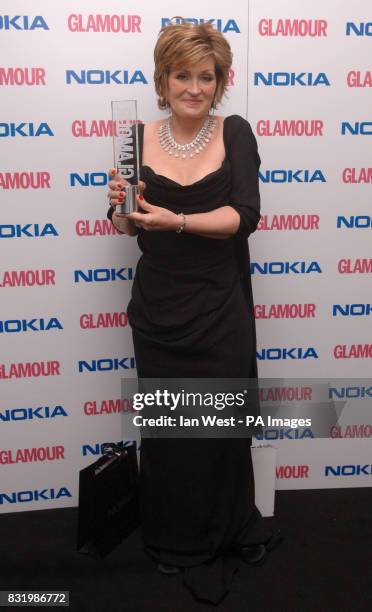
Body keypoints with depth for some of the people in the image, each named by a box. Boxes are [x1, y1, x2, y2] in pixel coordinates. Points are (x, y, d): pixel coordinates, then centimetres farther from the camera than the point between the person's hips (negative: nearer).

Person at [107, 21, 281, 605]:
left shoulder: (235, 133, -2)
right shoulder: (140, 137, 2)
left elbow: (245, 215, -15)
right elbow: (127, 227, 7)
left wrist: (175, 220, -27)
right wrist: (120, 206, -15)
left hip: (220, 307, -1)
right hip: (158, 307, 2)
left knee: (220, 424, 7)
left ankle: (220, 540, 30)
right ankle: (170, 536, 35)